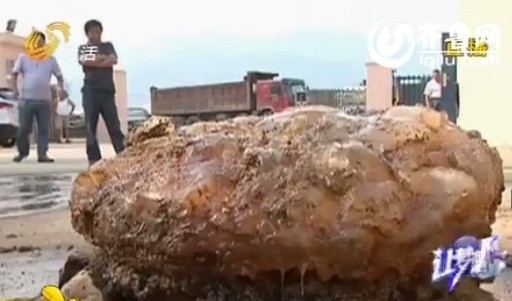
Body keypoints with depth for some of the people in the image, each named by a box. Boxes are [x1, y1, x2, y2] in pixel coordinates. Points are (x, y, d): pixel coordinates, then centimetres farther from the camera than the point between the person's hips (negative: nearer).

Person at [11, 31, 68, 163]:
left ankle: (42, 154, 6)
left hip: (45, 100, 1)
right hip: (27, 99, -1)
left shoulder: (51, 59, 5)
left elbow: (59, 75, 13)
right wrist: (15, 88, -5)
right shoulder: (23, 57, 3)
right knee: (23, 128, 1)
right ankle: (22, 152, 18)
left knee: (44, 129, 1)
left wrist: (61, 88, -2)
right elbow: (15, 73, 8)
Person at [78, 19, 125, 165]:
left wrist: (93, 62, -4)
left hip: (107, 91, 1)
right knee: (90, 127, -2)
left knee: (114, 125, -2)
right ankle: (94, 159, 1)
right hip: (90, 91, -1)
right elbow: (84, 61, -8)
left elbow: (114, 60, -2)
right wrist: (103, 58, -3)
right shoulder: (83, 48, 13)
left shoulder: (108, 45, 17)